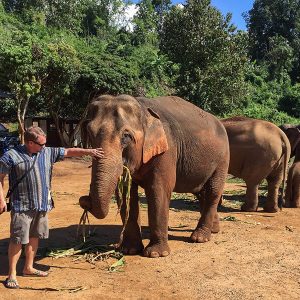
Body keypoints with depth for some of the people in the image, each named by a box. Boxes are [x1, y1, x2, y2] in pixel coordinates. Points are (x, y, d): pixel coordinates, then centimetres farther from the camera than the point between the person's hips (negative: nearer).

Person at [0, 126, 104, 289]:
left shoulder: (48, 152, 5)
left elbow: (68, 151, 11)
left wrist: (88, 151, 7)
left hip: (42, 205, 6)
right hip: (22, 206, -5)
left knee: (34, 237, 16)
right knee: (18, 240, -1)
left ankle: (28, 268, 32)